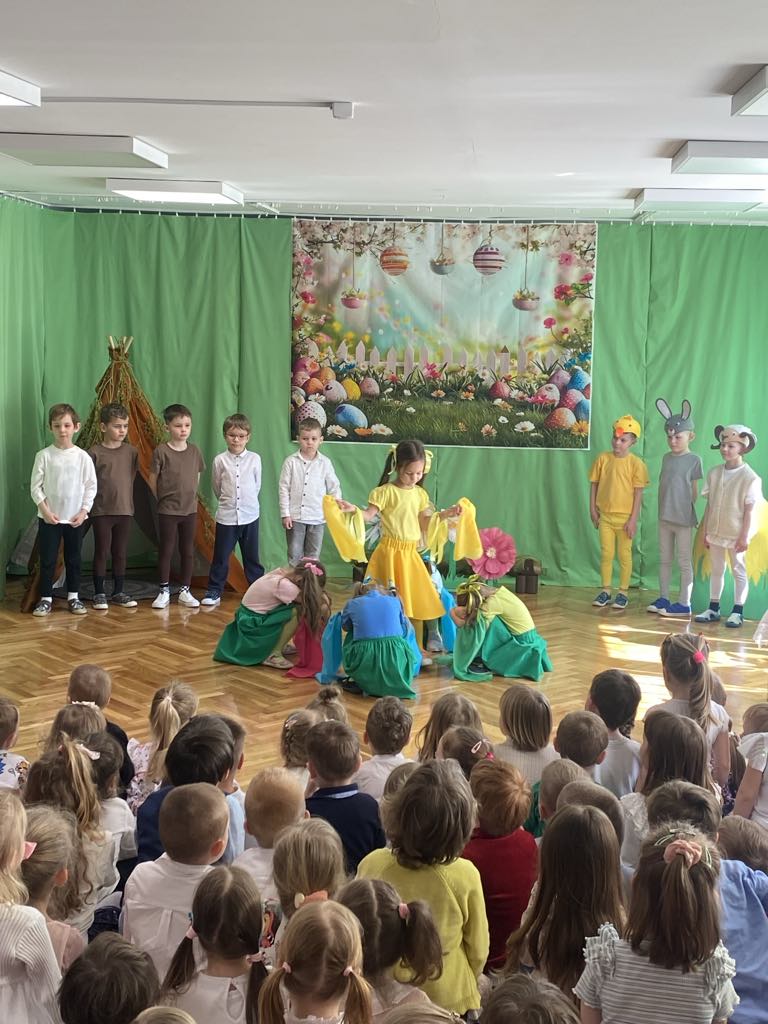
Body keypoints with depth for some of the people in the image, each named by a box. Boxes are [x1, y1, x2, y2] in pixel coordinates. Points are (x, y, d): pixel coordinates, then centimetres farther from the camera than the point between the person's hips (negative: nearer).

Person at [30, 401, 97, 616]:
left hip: (75, 518, 1)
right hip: (49, 518, -1)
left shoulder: (83, 457, -3)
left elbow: (91, 487, 2)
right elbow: (35, 486, -3)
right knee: (47, 559, 2)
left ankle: (73, 597, 20)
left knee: (73, 559, 10)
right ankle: (46, 599, 10)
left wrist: (83, 511, -6)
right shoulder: (44, 456, -5)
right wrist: (45, 510, -11)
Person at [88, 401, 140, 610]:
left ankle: (119, 592, 20)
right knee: (101, 552, 3)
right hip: (101, 511, -3)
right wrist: (89, 504, -6)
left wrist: (125, 500, 9)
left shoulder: (131, 452, 5)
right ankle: (99, 594, 12)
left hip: (125, 510, 4)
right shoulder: (94, 452, -7)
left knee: (121, 553, 10)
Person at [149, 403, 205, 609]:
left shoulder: (195, 451, 1)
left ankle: (185, 591, 18)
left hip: (190, 509, 4)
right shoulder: (161, 451, -10)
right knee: (166, 550, 4)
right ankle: (164, 591, 13)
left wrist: (190, 496, 7)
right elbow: (152, 480, -4)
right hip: (167, 510, -4)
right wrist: (163, 499, 1)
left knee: (188, 551, 9)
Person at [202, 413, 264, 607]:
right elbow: (216, 487, 9)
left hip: (250, 516, 1)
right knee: (220, 556, 5)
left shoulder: (255, 459, -1)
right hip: (226, 516, 0)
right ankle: (214, 591, 13)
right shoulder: (220, 460, -3)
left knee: (252, 557, 11)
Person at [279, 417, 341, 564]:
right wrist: (285, 514, -5)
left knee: (313, 556, 10)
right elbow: (283, 488, -2)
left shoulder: (325, 463, 0)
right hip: (295, 517, -1)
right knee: (294, 555, 6)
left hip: (317, 518, 1)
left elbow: (334, 488, 6)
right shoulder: (291, 462, -3)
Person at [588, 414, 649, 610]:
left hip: (625, 517, -3)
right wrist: (592, 509, 2)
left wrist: (633, 519, -11)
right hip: (605, 515, 3)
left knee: (624, 555, 7)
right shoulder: (603, 458, -1)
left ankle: (623, 593, 16)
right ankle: (605, 591, 18)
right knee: (606, 554, 9)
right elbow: (594, 484, 6)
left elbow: (638, 493, -8)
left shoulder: (636, 463, -9)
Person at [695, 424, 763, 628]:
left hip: (736, 534, -5)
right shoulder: (714, 473, 2)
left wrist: (744, 537, -13)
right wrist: (705, 531, 5)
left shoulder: (749, 477, -11)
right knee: (716, 570, 13)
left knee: (738, 571, 6)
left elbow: (749, 510, -11)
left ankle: (737, 611, 13)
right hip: (716, 532, 5)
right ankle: (713, 609, 22)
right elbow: (709, 504, 6)